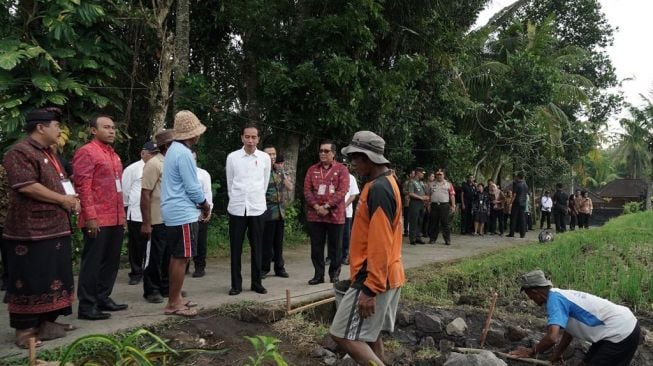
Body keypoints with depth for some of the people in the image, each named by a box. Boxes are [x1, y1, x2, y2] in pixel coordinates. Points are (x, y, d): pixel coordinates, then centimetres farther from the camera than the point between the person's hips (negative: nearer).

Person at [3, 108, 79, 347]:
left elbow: (59, 184, 28)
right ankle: (25, 330, 7)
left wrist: (71, 199, 6)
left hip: (55, 228, 10)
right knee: (30, 282, -2)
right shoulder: (20, 152, -12)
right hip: (31, 231, -10)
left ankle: (47, 322, 23)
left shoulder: (47, 154, 19)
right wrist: (63, 200, -15)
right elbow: (27, 186, -23)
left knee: (53, 279, 13)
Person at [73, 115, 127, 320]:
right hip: (97, 219, -8)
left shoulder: (113, 155, 19)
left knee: (111, 261, 13)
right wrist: (90, 217, -20)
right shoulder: (86, 152, -7)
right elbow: (83, 187, -14)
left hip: (115, 219, 8)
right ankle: (86, 306, 5)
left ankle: (103, 298, 23)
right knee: (92, 262, -2)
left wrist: (122, 215, 18)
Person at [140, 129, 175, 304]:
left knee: (169, 256, 13)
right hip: (158, 221, -7)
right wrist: (146, 223, -19)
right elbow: (145, 194, -16)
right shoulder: (154, 164, -13)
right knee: (154, 257, 3)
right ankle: (151, 290, 14)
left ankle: (166, 287, 24)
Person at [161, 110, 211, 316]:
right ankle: (173, 304, 0)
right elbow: (192, 187, -18)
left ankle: (175, 298, 23)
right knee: (182, 259, -5)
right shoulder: (184, 153, -18)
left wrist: (199, 204, 14)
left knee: (176, 257, 15)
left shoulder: (175, 149, 15)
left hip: (174, 213, 11)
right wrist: (205, 204, -1)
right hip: (184, 214, -11)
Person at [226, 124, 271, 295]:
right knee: (236, 248, 4)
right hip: (237, 208, 0)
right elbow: (230, 183, 8)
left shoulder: (265, 158, 1)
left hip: (257, 208, 0)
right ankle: (236, 284, 14)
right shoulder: (232, 157, -1)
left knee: (257, 247, 7)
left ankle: (257, 282, 17)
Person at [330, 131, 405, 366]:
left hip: (374, 279, -10)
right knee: (369, 335, 17)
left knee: (343, 335, -7)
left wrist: (370, 288, -24)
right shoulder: (384, 184, 13)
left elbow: (380, 244, -24)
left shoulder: (378, 189, -20)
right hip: (384, 276, 10)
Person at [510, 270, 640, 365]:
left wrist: (532, 351, -15)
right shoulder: (561, 295, 7)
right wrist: (558, 353, 29)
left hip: (621, 333, -9)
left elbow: (552, 337, -32)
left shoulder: (554, 299, -21)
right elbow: (568, 331, 21)